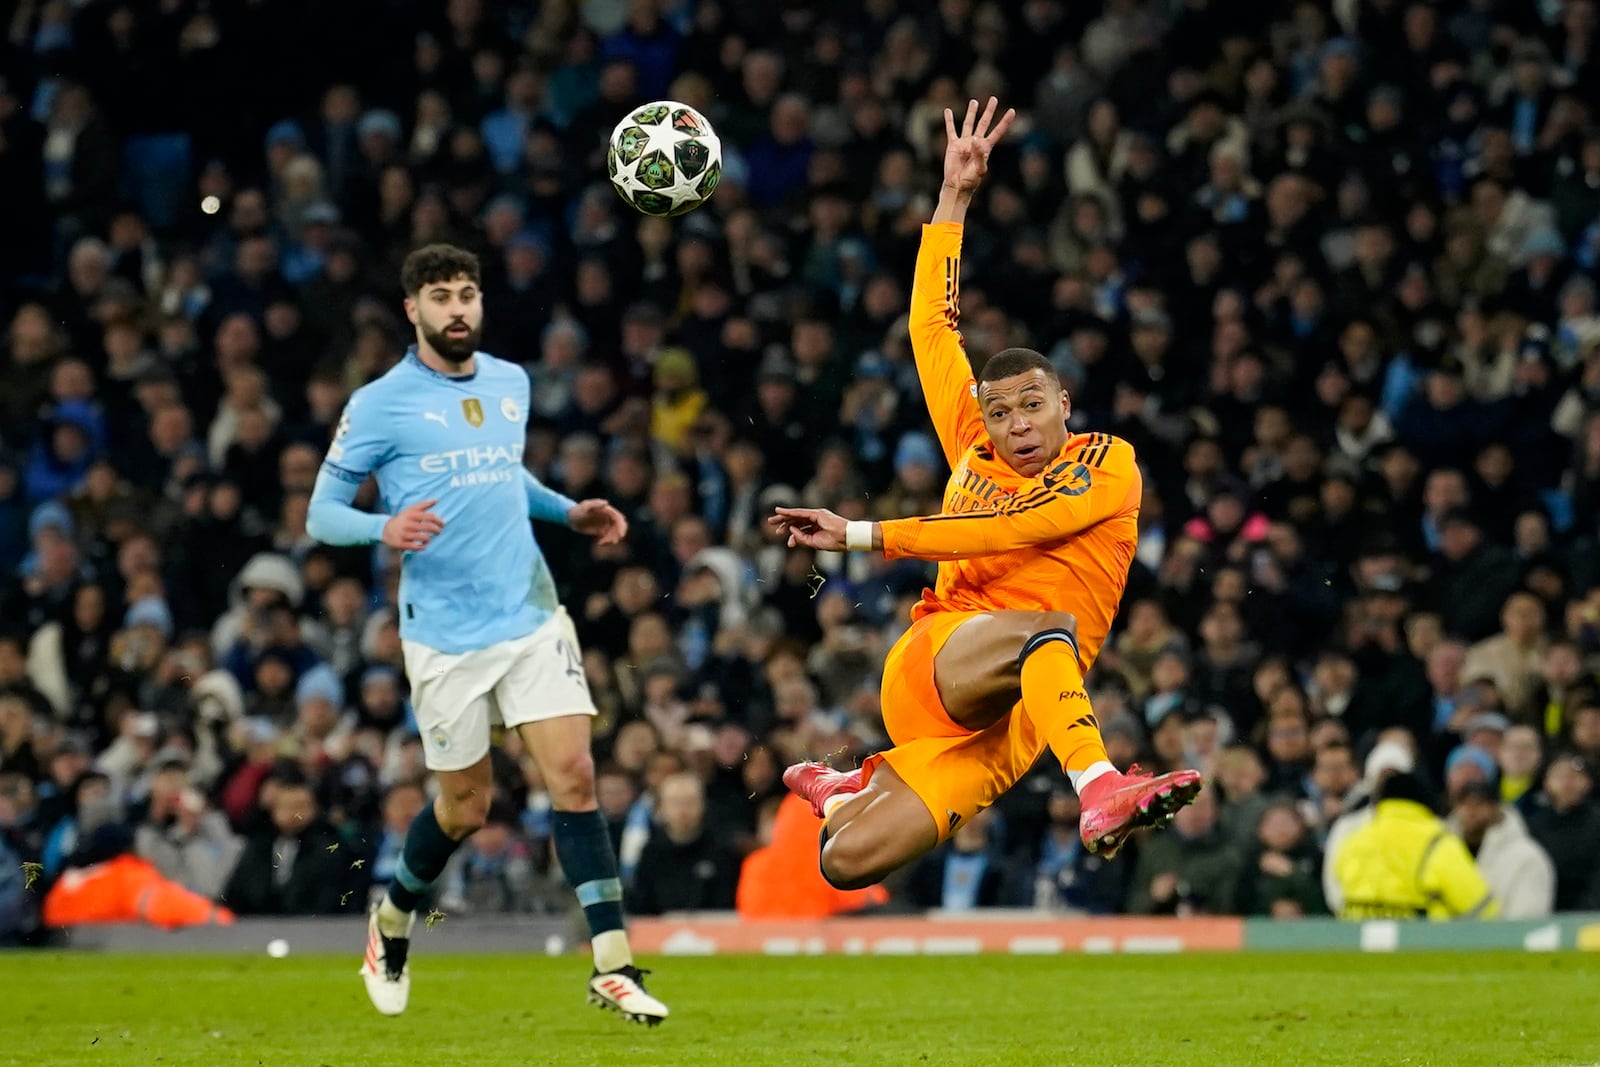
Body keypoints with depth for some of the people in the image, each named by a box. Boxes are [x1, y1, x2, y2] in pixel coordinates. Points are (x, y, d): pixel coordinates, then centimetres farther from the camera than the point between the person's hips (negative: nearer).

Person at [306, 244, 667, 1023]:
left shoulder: (510, 383, 10)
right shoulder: (379, 405, -6)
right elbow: (320, 514, -5)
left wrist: (569, 512, 13)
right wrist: (385, 528, -24)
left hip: (531, 614, 3)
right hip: (445, 631, -3)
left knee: (574, 774, -10)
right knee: (466, 805, 6)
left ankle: (613, 967, -10)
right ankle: (393, 921, 36)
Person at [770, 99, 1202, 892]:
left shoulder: (1108, 466, 8)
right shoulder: (973, 453, 19)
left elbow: (1006, 527, -5)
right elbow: (932, 326, 22)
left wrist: (863, 536, -4)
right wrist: (953, 197, 22)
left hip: (1010, 725, -1)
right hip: (934, 659, 1)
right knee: (1045, 628, -32)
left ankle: (851, 789, 15)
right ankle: (1097, 790, -47)